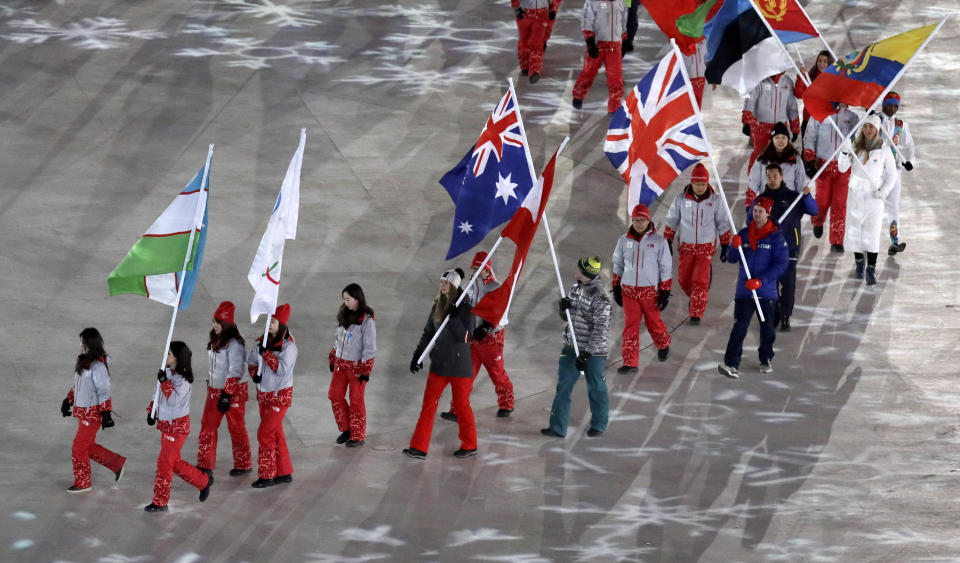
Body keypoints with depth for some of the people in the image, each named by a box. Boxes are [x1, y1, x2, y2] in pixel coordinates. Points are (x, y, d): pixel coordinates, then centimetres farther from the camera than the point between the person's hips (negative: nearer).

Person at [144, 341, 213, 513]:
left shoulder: (183, 380, -20)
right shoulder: (167, 373, 5)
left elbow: (173, 400, -29)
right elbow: (159, 395, 17)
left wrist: (165, 382, -32)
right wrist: (152, 411, 8)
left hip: (177, 426, -9)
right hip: (166, 424, 9)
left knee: (164, 463, -3)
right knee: (174, 463, 16)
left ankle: (160, 503, 6)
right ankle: (204, 481, 30)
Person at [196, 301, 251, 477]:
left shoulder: (234, 344, -22)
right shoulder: (216, 340, 6)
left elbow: (235, 371, -24)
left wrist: (227, 395, -25)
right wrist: (209, 385, 21)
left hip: (234, 390, -9)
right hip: (215, 389, 9)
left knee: (236, 428, 4)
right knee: (208, 425, 9)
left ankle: (243, 465, 19)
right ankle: (205, 464, 16)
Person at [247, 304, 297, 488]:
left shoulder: (288, 346, -17)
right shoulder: (263, 341, 4)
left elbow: (282, 369, -25)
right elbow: (251, 360, 16)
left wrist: (266, 353, -27)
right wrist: (254, 374, -3)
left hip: (280, 395, -7)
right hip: (263, 394, 7)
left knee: (265, 434, -8)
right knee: (276, 433, 14)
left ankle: (266, 476, 0)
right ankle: (284, 472, 24)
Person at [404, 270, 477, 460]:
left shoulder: (464, 308, -12)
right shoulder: (437, 306, 7)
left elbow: (464, 336, -18)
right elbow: (428, 333, 13)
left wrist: (454, 318, -29)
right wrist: (417, 356, 8)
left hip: (459, 365, -6)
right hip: (439, 363, 6)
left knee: (461, 405, 5)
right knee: (428, 405, 2)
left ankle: (470, 446, 21)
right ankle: (419, 448, 2)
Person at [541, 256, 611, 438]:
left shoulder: (600, 298, -17)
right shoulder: (575, 289, 7)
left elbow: (600, 329, -19)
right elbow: (567, 318, 16)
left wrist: (586, 353, -21)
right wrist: (563, 309, -8)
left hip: (593, 352, -7)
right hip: (571, 348, 7)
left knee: (596, 389, 5)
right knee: (563, 387, 3)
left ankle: (598, 425, 22)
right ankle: (558, 427, 5)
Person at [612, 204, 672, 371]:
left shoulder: (658, 241, -7)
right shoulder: (624, 241, 3)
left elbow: (666, 268, -3)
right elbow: (618, 265, 15)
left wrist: (665, 292, -6)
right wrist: (616, 288, 13)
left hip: (650, 290, -2)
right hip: (628, 291, 2)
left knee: (653, 322, 10)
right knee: (630, 326, -2)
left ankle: (663, 345, 41)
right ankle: (630, 362, 0)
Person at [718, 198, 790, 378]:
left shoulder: (776, 237, -5)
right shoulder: (744, 234, 6)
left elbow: (782, 263, -11)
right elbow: (731, 258, 8)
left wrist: (761, 280, -20)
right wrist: (734, 246, -15)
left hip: (766, 292, -1)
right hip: (744, 291, 1)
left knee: (767, 327, 13)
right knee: (739, 327, -10)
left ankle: (766, 360, 34)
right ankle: (731, 364, -17)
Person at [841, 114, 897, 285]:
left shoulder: (884, 149, -1)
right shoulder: (856, 147, 4)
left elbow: (892, 174, 5)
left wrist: (884, 191, -9)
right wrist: (845, 154, -19)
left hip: (874, 196, -2)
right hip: (856, 194, 2)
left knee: (872, 232, -7)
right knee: (855, 229, 6)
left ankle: (871, 270, -6)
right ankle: (859, 263, 23)